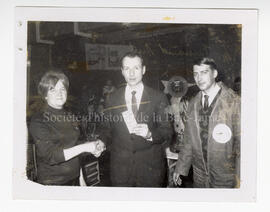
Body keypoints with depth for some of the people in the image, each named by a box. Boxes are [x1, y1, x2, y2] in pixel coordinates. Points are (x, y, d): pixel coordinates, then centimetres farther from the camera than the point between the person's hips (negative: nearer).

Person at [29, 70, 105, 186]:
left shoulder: (70, 117, 7)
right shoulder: (38, 121, -13)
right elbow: (50, 156, -21)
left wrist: (93, 146, -3)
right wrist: (84, 147, -27)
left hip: (74, 178, 6)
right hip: (51, 182, -6)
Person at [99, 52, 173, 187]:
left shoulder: (158, 98, -1)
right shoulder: (112, 99, 6)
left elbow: (167, 132, -4)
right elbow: (108, 130, 10)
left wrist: (150, 134, -22)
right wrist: (101, 144, -9)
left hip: (150, 168, -1)